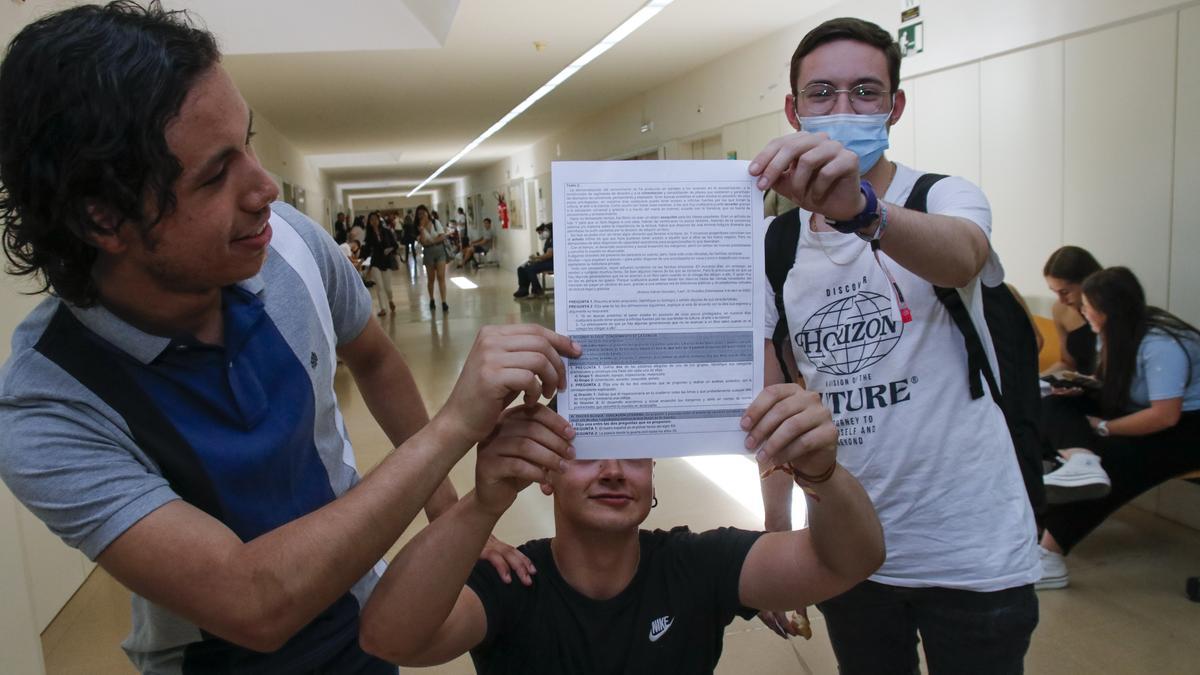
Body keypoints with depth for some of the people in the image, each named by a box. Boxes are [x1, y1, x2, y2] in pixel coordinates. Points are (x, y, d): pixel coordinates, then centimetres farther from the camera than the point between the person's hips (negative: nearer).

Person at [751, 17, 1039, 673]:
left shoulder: (946, 198, -8)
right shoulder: (777, 245, 1)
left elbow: (960, 255, -34)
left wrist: (860, 208, -54)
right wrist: (774, 539, 0)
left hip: (972, 551, -3)